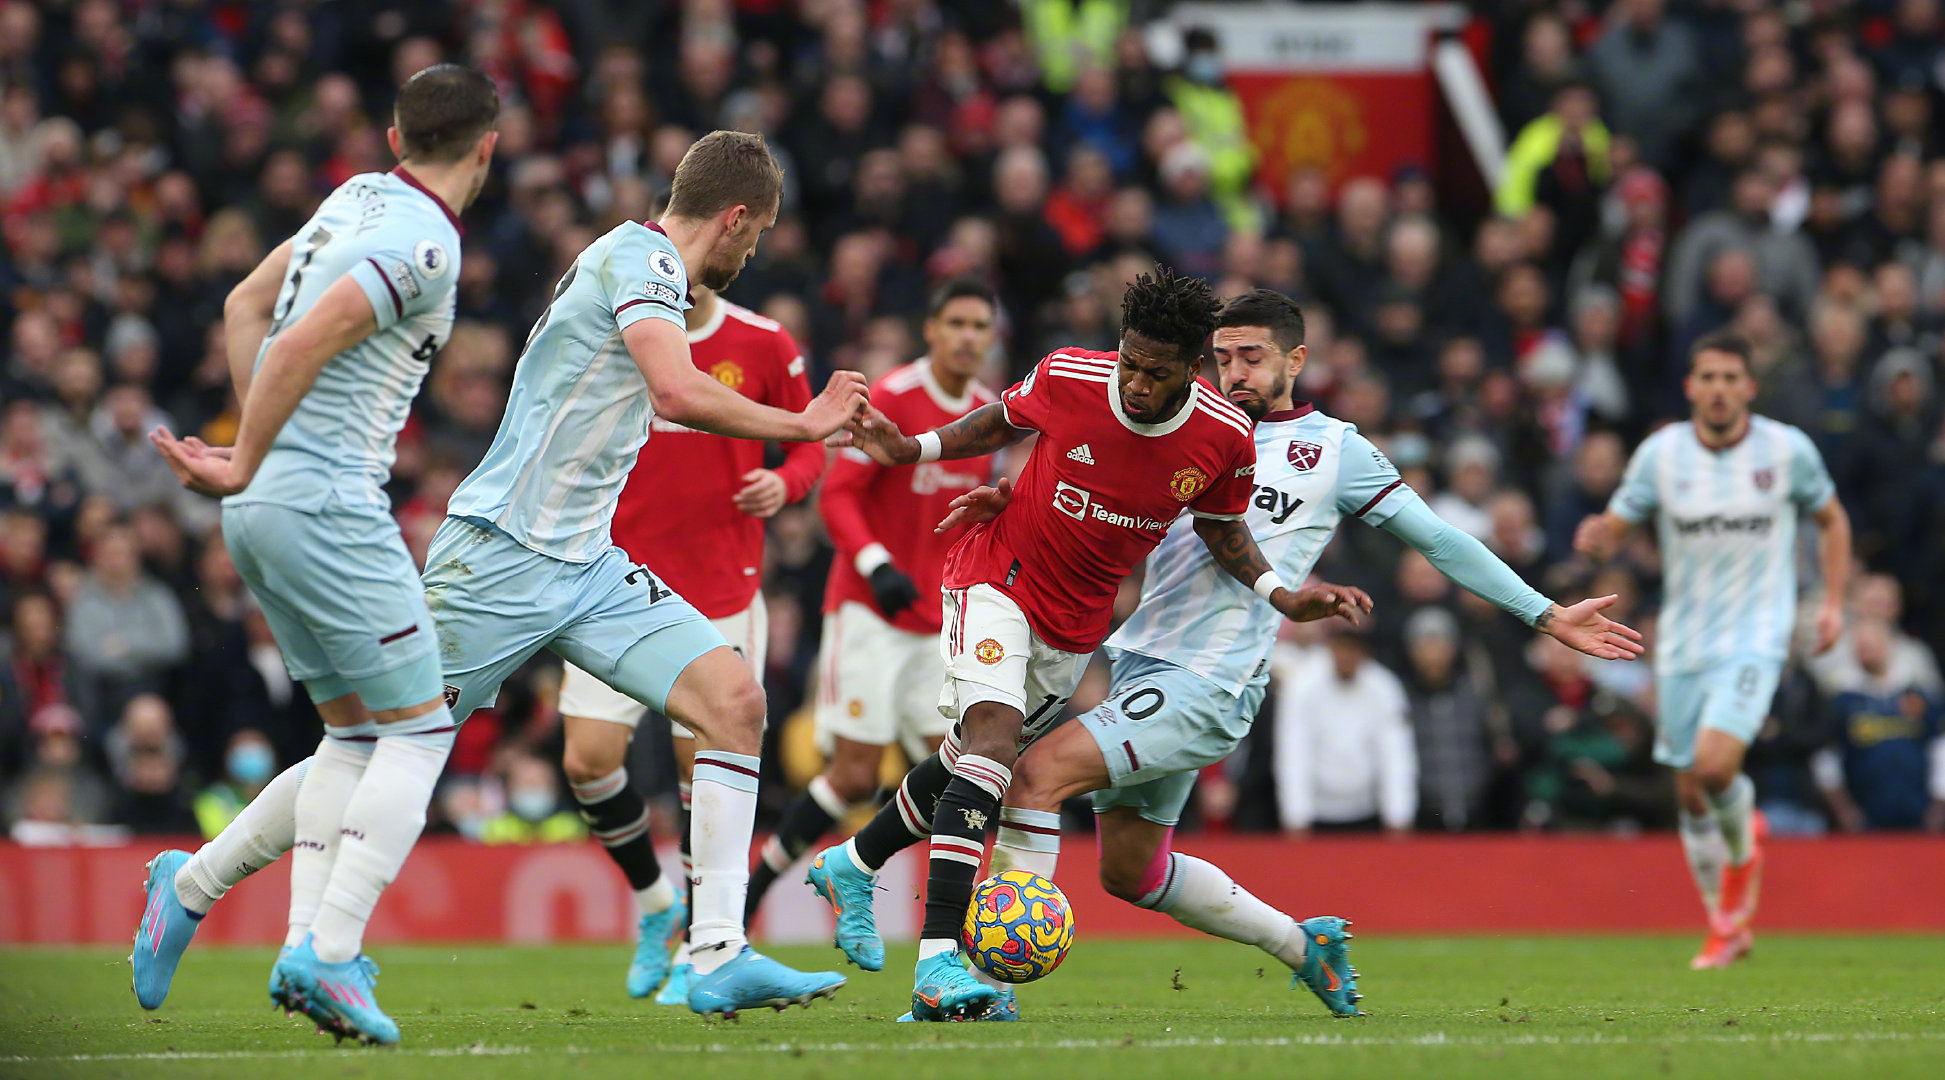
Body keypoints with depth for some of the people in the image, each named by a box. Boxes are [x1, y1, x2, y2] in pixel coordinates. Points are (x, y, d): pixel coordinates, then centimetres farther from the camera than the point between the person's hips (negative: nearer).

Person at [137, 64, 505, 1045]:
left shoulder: (359, 197, 13)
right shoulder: (424, 244, -14)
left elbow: (245, 307, 22)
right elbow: (300, 345, -22)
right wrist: (245, 469, -13)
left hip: (269, 505, 9)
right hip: (328, 505, -9)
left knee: (354, 730, 13)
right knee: (420, 725, -4)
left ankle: (306, 947, 3)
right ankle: (330, 956, -14)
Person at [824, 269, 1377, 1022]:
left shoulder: (1224, 437, -17)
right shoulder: (1067, 379, -22)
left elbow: (1219, 526, 3)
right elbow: (1004, 421, 2)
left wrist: (1280, 595, -11)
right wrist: (915, 450, -8)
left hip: (1078, 621, 4)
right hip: (999, 578, -4)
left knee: (973, 758, 19)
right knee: (992, 741, -26)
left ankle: (851, 867, 48)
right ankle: (937, 967, -33)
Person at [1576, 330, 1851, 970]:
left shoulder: (1787, 449, -5)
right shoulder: (1661, 453, -3)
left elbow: (1831, 519, 11)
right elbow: (1614, 529, 2)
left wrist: (1833, 601, 3)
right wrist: (1595, 538, -23)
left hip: (1756, 637, -3)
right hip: (1683, 645, 3)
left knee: (1714, 765, -23)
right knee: (1691, 794, 7)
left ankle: (1743, 846, 11)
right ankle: (1726, 925, 27)